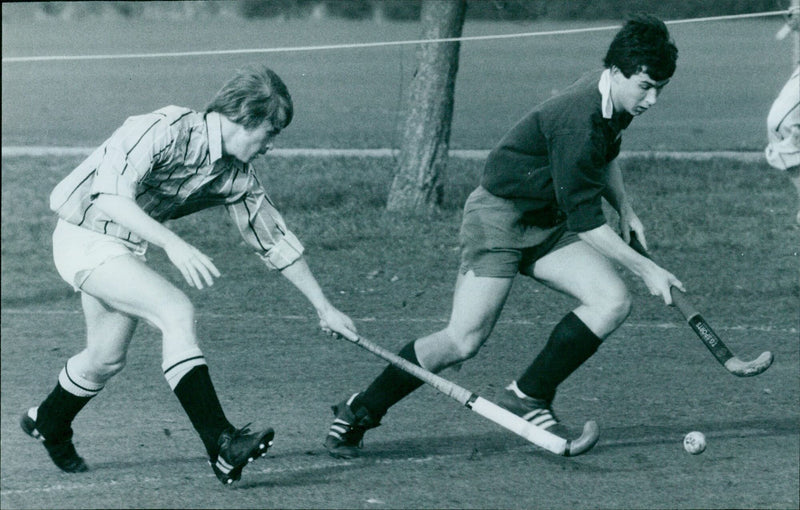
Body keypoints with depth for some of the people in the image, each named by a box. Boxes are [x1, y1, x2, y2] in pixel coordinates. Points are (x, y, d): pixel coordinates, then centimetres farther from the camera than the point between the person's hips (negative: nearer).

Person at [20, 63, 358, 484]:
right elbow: (110, 197, -34)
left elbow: (274, 240, 8)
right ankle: (221, 444, -28)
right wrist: (173, 244, -44)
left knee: (106, 359, 17)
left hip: (125, 250, 8)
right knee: (176, 311, -23)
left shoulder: (237, 176, -2)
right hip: (85, 240, -8)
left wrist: (323, 307, 10)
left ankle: (47, 423, 47)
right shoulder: (164, 130, -25)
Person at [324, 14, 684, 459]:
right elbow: (584, 220, -25)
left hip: (548, 221, 9)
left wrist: (626, 209, 11)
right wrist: (645, 268, -21)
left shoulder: (617, 103, -2)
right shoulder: (577, 119, -30)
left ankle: (528, 397, 1)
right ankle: (357, 413, 4)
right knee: (464, 341, -14)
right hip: (499, 217, -9)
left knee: (614, 302, -12)